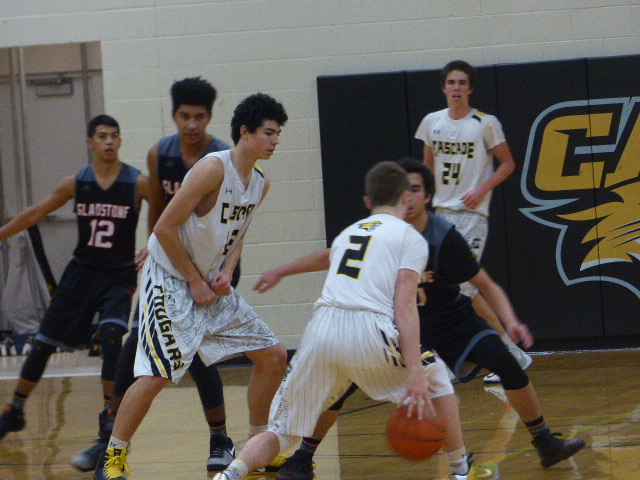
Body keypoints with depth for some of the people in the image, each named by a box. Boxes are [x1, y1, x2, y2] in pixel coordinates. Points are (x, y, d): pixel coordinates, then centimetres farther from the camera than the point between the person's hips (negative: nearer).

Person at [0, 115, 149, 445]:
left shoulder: (138, 183, -8)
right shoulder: (75, 184, 0)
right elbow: (34, 215, 9)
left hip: (119, 275, -3)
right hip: (82, 271, 3)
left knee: (111, 336, -24)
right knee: (43, 343, 5)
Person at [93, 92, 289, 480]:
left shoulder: (261, 182, 3)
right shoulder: (213, 169, -21)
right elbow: (165, 228, -21)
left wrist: (226, 273, -2)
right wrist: (195, 282, -16)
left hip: (212, 283, 8)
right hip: (171, 280, -8)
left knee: (274, 356, 7)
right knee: (156, 375, -16)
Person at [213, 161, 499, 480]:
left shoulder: (349, 233, 28)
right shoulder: (410, 238, 12)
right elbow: (404, 305, -2)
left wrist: (278, 274, 72)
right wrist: (414, 372, -9)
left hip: (321, 330, 4)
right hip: (369, 332, -4)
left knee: (282, 430, 11)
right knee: (436, 379, 24)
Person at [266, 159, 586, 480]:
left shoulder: (444, 237, -24)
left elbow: (487, 286, -15)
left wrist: (510, 321, -31)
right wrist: (281, 272, 2)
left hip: (448, 317, -2)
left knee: (504, 361, -22)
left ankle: (545, 443, -5)